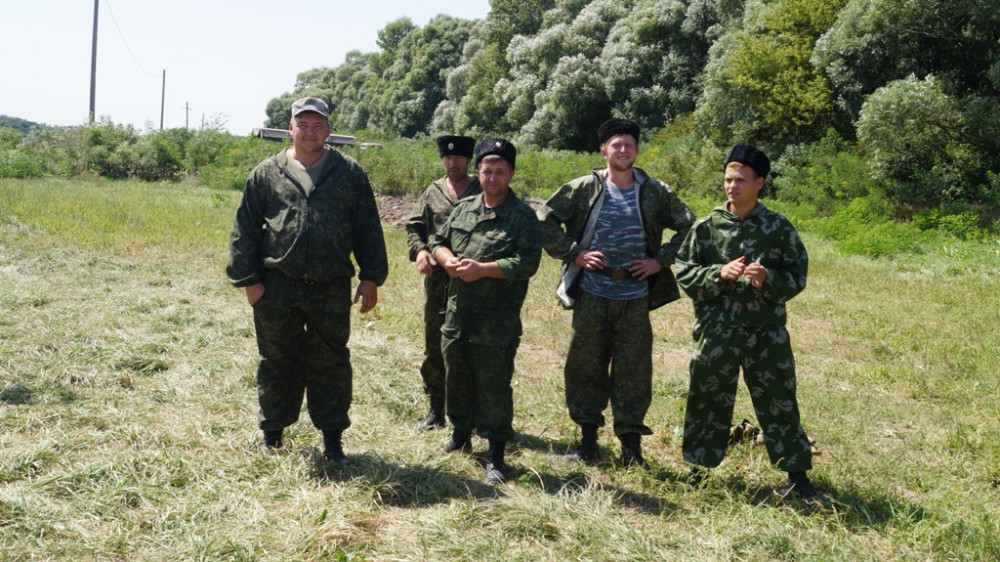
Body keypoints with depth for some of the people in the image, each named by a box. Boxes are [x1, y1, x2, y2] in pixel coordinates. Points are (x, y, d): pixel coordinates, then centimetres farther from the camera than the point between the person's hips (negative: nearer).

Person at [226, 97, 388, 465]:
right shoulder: (266, 174, 5)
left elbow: (368, 229, 6)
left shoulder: (350, 174, 5)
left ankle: (332, 437, 22)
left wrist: (371, 278, 2)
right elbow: (244, 230, 6)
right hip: (276, 289, 0)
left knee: (331, 364, 8)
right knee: (277, 363, 11)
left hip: (332, 290, 0)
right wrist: (248, 280, 0)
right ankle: (272, 433, 28)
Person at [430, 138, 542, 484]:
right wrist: (449, 261, -6)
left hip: (497, 319, -6)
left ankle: (496, 455, 9)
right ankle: (461, 436, 37)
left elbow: (527, 262, -16)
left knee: (494, 383, -2)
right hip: (457, 310, 6)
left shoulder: (523, 216, -7)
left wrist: (483, 269, -20)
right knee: (456, 375, 17)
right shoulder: (464, 208, 12)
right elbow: (438, 242, 17)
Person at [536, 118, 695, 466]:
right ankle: (588, 434, 22)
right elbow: (545, 221, 2)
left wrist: (661, 260, -1)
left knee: (633, 369, 4)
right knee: (585, 364, 8)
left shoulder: (656, 193, 2)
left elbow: (689, 228, 8)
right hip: (591, 293, 0)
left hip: (635, 296, 0)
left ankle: (631, 441, 16)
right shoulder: (584, 189, -1)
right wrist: (574, 254, -5)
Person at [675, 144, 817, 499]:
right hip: (715, 332, 1)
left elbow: (797, 277, 3)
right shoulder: (706, 227, 1)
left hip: (766, 332, 0)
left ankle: (797, 475, 19)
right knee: (708, 400, 10)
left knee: (779, 403, 6)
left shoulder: (778, 228, 0)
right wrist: (719, 274, -14)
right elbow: (683, 271, 2)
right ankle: (700, 468, 27)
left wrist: (768, 278, -17)